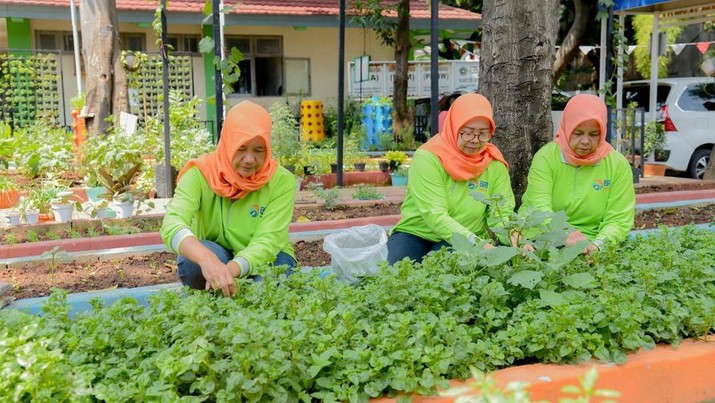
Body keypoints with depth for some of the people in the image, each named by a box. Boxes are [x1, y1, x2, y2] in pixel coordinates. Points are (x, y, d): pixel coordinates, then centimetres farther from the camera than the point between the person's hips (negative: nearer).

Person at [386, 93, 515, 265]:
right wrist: (473, 242, -38)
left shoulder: (495, 165, -3)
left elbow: (502, 213, -4)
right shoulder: (427, 158, -16)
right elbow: (435, 215, -24)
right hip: (415, 235, -2)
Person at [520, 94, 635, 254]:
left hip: (589, 246, -1)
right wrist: (566, 236, -33)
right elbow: (540, 208, -15)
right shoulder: (546, 157, -4)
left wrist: (598, 244, -23)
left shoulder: (618, 164, 1)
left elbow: (619, 220, -2)